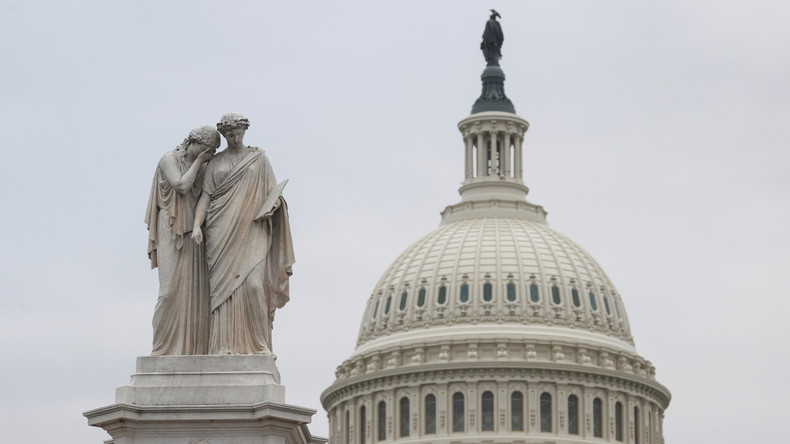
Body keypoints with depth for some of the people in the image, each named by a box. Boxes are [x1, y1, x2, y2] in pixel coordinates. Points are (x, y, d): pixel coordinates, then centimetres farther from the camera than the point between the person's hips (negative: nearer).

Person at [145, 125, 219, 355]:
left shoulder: (203, 167, 15)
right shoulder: (169, 160, -3)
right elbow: (181, 186, -18)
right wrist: (199, 160, -10)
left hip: (195, 235, 6)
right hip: (173, 234, -6)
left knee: (196, 292, -2)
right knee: (173, 290, -13)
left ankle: (193, 349, -4)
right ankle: (164, 349, -10)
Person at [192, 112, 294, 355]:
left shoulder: (259, 158, 12)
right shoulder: (215, 163, 14)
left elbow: (272, 191, 9)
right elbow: (206, 196, 6)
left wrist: (272, 205, -14)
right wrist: (197, 225, -10)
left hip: (251, 232, -1)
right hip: (222, 232, 1)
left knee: (253, 283, -16)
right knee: (223, 286, -7)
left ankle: (257, 343, -11)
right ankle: (226, 346, -10)